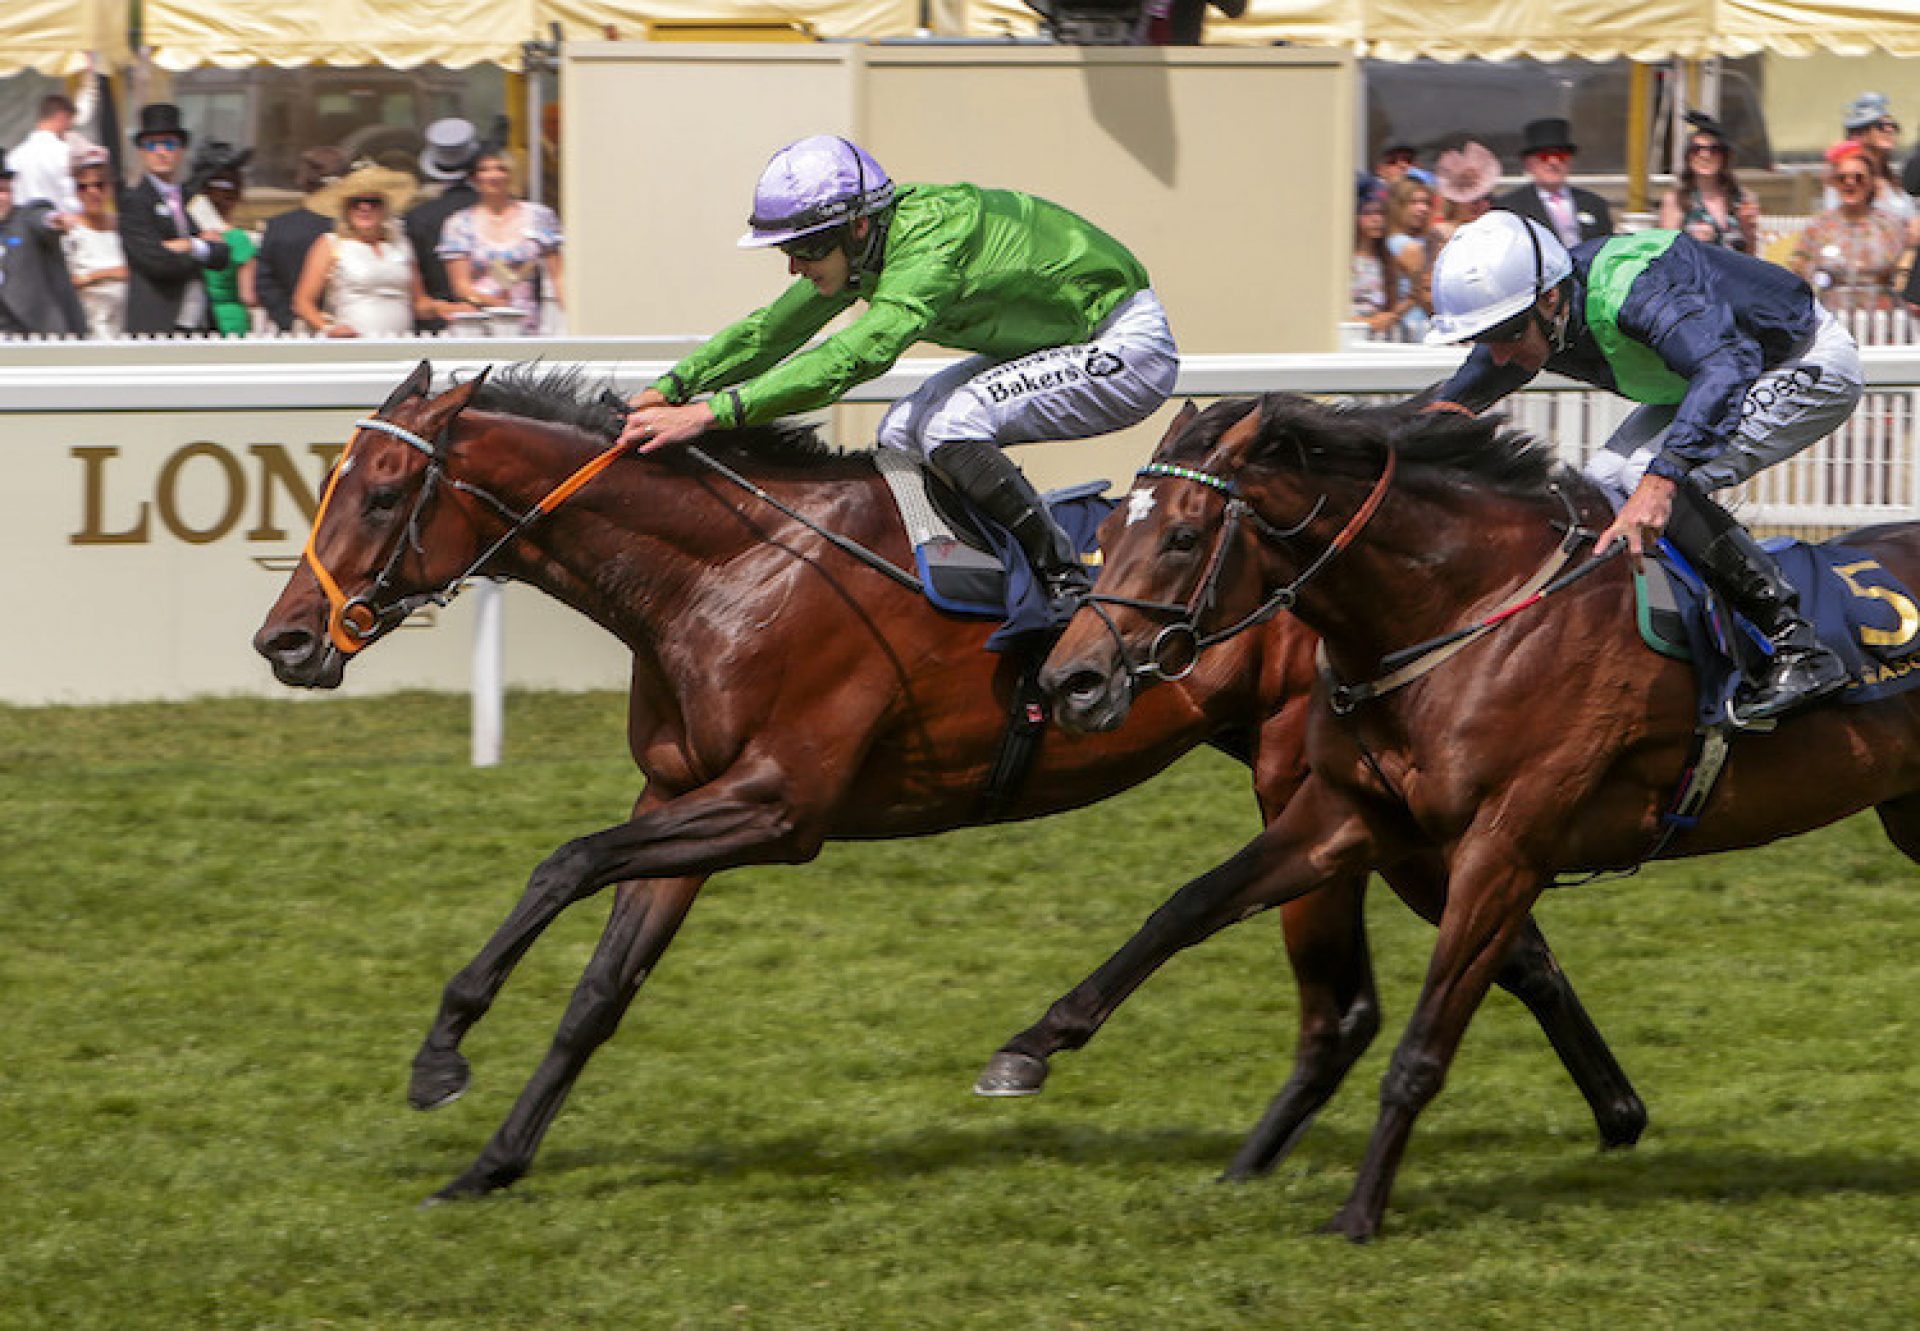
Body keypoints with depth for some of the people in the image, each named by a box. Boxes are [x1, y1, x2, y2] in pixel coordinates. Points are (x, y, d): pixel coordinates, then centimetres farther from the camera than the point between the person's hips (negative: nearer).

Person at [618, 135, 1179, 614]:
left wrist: (716, 410, -49)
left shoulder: (933, 240, -33)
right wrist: (672, 387, -9)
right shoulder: (857, 244, -5)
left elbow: (856, 354, -44)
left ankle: (1067, 585, -14)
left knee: (950, 426, -26)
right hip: (1055, 342, 10)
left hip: (1126, 346, -10)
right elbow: (770, 331, 5)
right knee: (903, 431, -1)